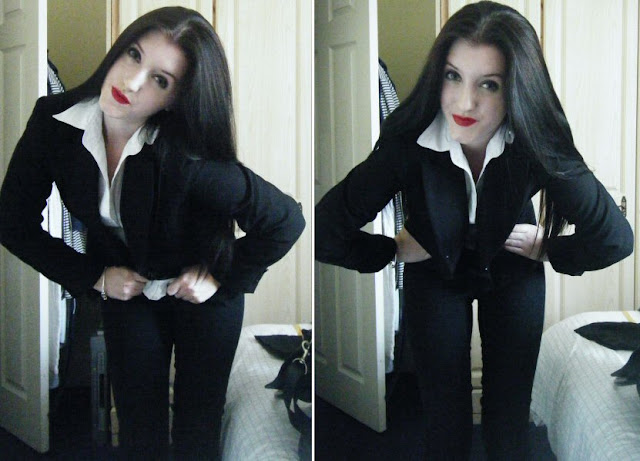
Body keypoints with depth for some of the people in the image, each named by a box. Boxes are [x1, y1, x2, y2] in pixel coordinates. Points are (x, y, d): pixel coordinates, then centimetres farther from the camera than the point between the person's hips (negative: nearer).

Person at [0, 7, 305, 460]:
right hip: (123, 285, 3)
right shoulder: (53, 121, -22)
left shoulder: (187, 158, -35)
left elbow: (286, 220, -26)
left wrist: (222, 279, -16)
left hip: (203, 293, -3)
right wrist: (93, 276, -9)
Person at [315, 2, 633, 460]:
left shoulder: (535, 144, -30)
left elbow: (615, 238, -24)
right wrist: (393, 250, -14)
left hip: (513, 276, 1)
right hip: (434, 278, 0)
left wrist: (548, 249, -12)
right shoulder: (407, 143, -32)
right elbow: (325, 231, -28)